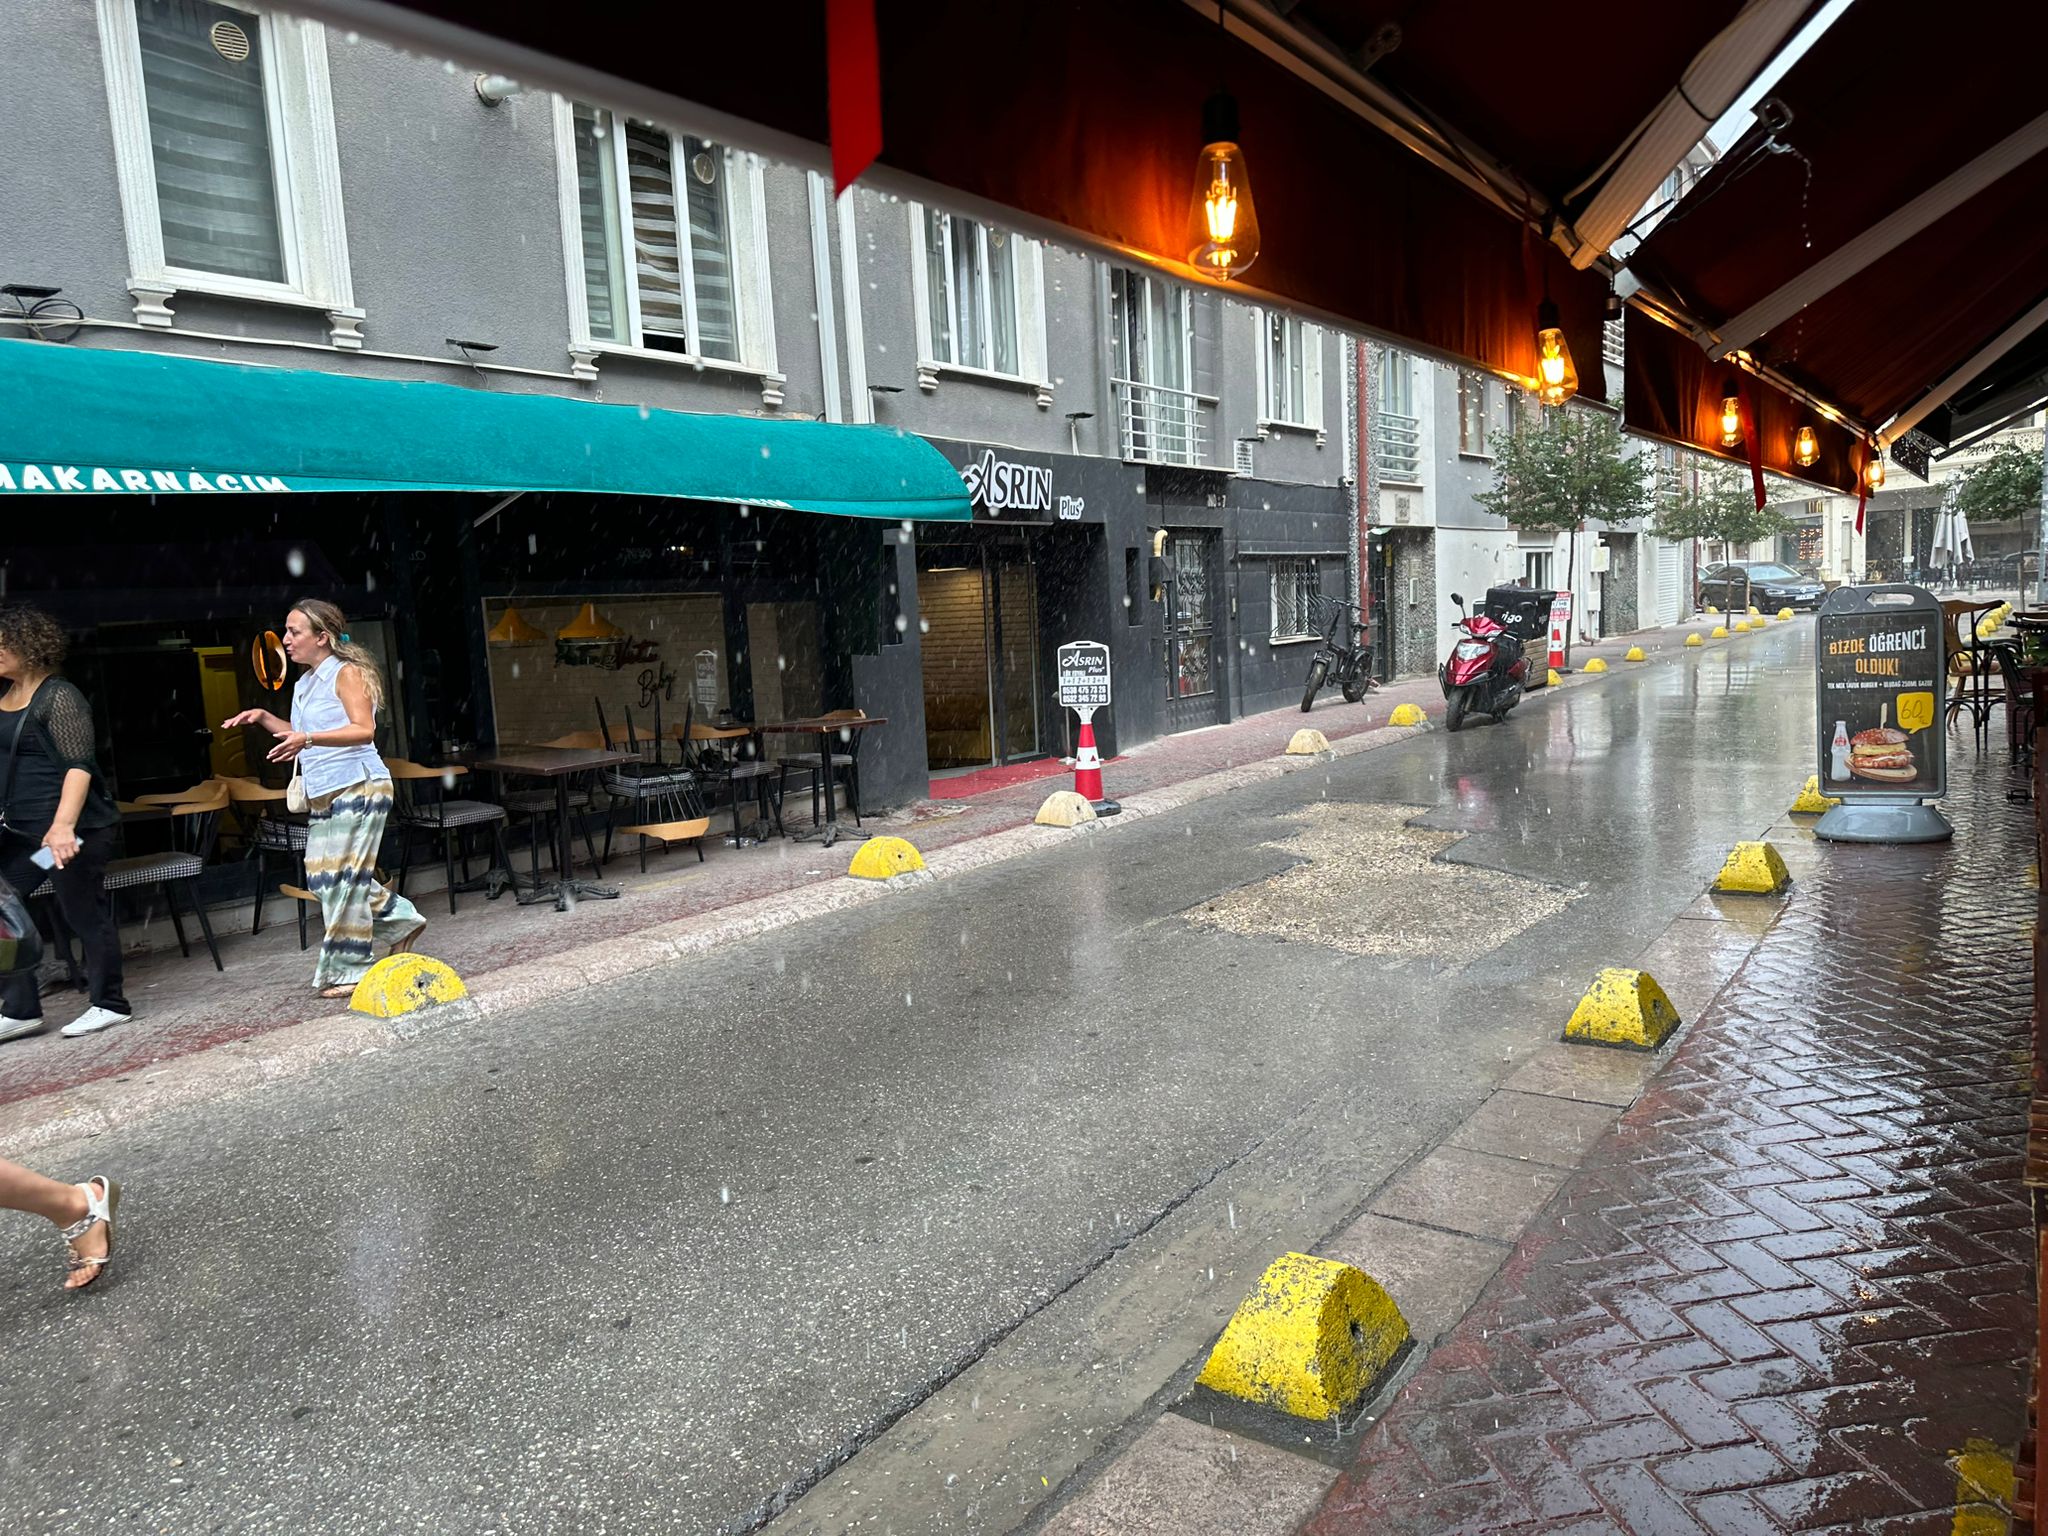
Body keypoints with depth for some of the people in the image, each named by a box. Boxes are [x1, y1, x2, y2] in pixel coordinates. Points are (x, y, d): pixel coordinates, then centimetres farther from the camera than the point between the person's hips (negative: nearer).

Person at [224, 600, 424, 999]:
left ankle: (346, 970, 3)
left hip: (358, 787, -9)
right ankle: (401, 920, 23)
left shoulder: (347, 673, -8)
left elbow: (364, 730, -20)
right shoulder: (305, 684, 18)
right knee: (323, 878, 8)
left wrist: (308, 738, -29)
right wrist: (264, 718, 16)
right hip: (323, 795, 9)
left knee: (344, 879, -6)